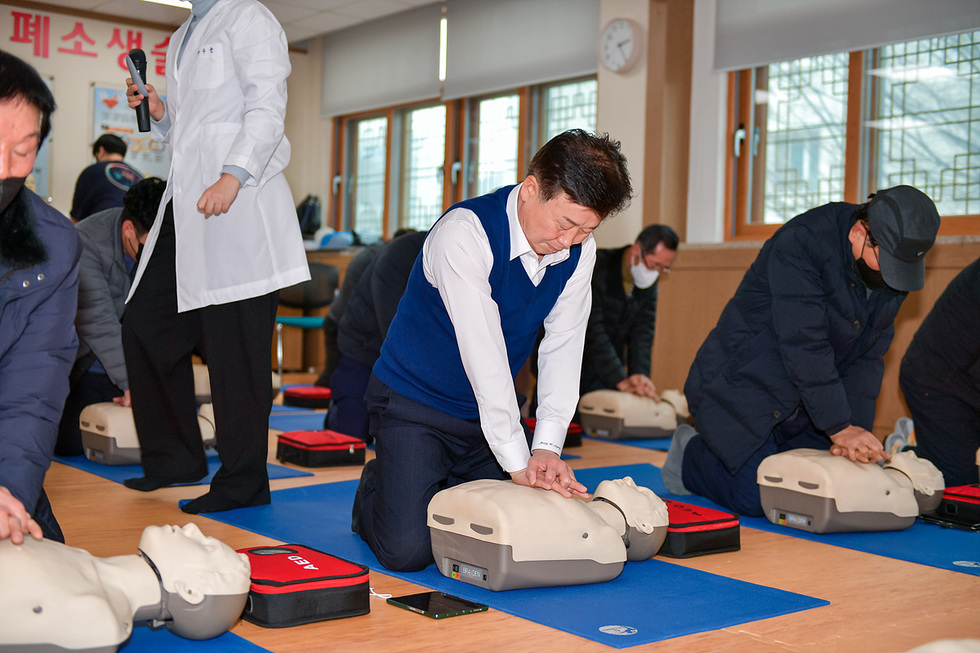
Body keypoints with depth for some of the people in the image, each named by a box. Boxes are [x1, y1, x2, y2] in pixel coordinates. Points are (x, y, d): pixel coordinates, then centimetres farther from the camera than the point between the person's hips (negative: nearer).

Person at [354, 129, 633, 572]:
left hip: (491, 412, 6)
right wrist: (517, 462, -29)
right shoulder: (465, 232, -27)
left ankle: (447, 490, 25)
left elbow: (564, 348, -6)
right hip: (415, 404, -6)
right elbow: (483, 355, -30)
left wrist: (546, 446, -17)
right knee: (408, 549, -16)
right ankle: (374, 492, 17)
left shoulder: (580, 252, -7)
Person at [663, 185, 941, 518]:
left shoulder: (893, 268, -2)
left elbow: (868, 357, 1)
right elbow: (803, 344, -30)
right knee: (758, 498, -15)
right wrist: (840, 427, -28)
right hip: (742, 387, -7)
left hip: (800, 406, 8)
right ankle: (690, 454, 13)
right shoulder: (801, 242, -26)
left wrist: (856, 429, -12)